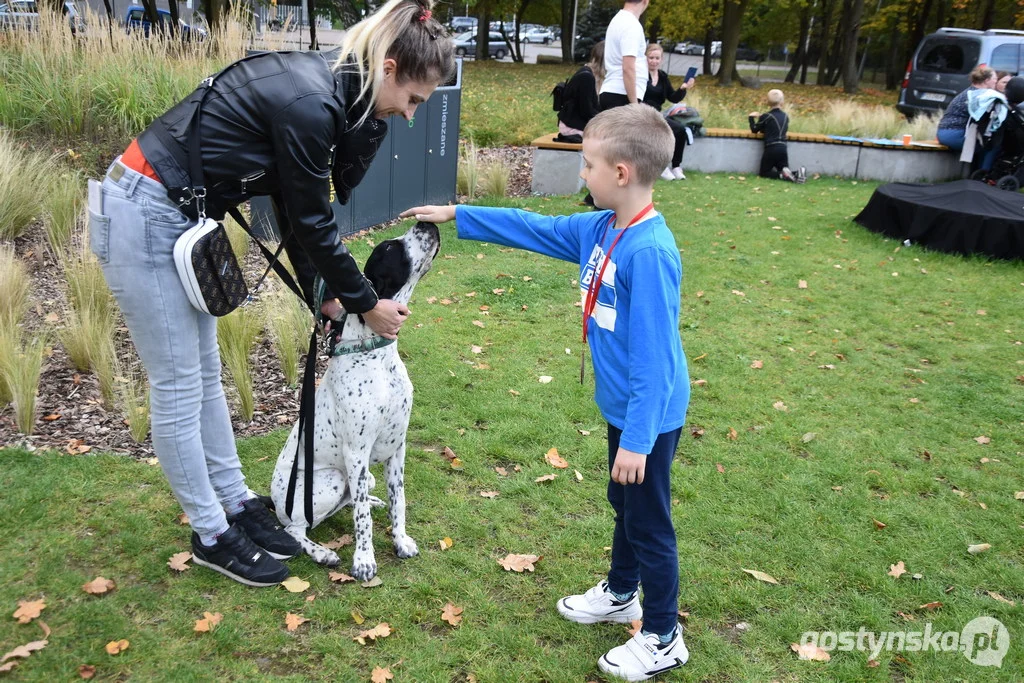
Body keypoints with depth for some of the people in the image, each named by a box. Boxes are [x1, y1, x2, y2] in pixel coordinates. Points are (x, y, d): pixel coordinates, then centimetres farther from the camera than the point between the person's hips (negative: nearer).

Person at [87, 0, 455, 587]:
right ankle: (211, 536, 17)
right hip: (143, 215, -9)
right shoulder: (308, 105, -26)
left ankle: (237, 504, 28)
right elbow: (313, 223, -18)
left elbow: (296, 206, 9)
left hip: (179, 214, 10)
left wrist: (321, 294, 11)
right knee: (179, 389, 2)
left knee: (206, 374, 15)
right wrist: (368, 305, -5)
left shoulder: (323, 90, 3)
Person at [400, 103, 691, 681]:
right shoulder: (601, 230, -1)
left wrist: (637, 437, -26)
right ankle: (621, 594, 48)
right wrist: (454, 215, 13)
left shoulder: (649, 251, -29)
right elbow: (533, 228, 11)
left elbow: (655, 356, -28)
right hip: (623, 405, 9)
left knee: (649, 521, 7)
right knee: (624, 504, 26)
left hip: (649, 416, -9)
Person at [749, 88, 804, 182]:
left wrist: (751, 118, 22)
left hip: (771, 149, -5)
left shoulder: (765, 116, -4)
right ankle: (797, 174, -18)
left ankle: (783, 174, -18)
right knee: (786, 173, 14)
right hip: (783, 149, 5)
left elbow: (754, 130, 6)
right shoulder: (785, 116, 11)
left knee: (763, 173, 7)